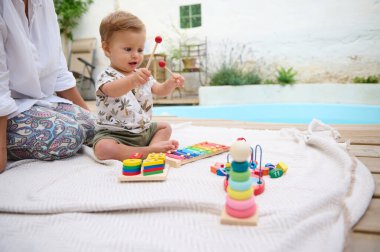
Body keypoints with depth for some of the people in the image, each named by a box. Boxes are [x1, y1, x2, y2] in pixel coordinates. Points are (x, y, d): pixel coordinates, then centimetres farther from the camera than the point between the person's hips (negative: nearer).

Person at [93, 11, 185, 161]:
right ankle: (149, 152, -31)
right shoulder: (106, 76, -15)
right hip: (114, 133, -7)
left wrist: (170, 84, -18)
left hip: (144, 130, 7)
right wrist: (132, 80, -59)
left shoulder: (143, 75, 9)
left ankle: (154, 145, -14)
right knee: (102, 149, -34)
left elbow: (160, 91, 6)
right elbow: (112, 90, -38)